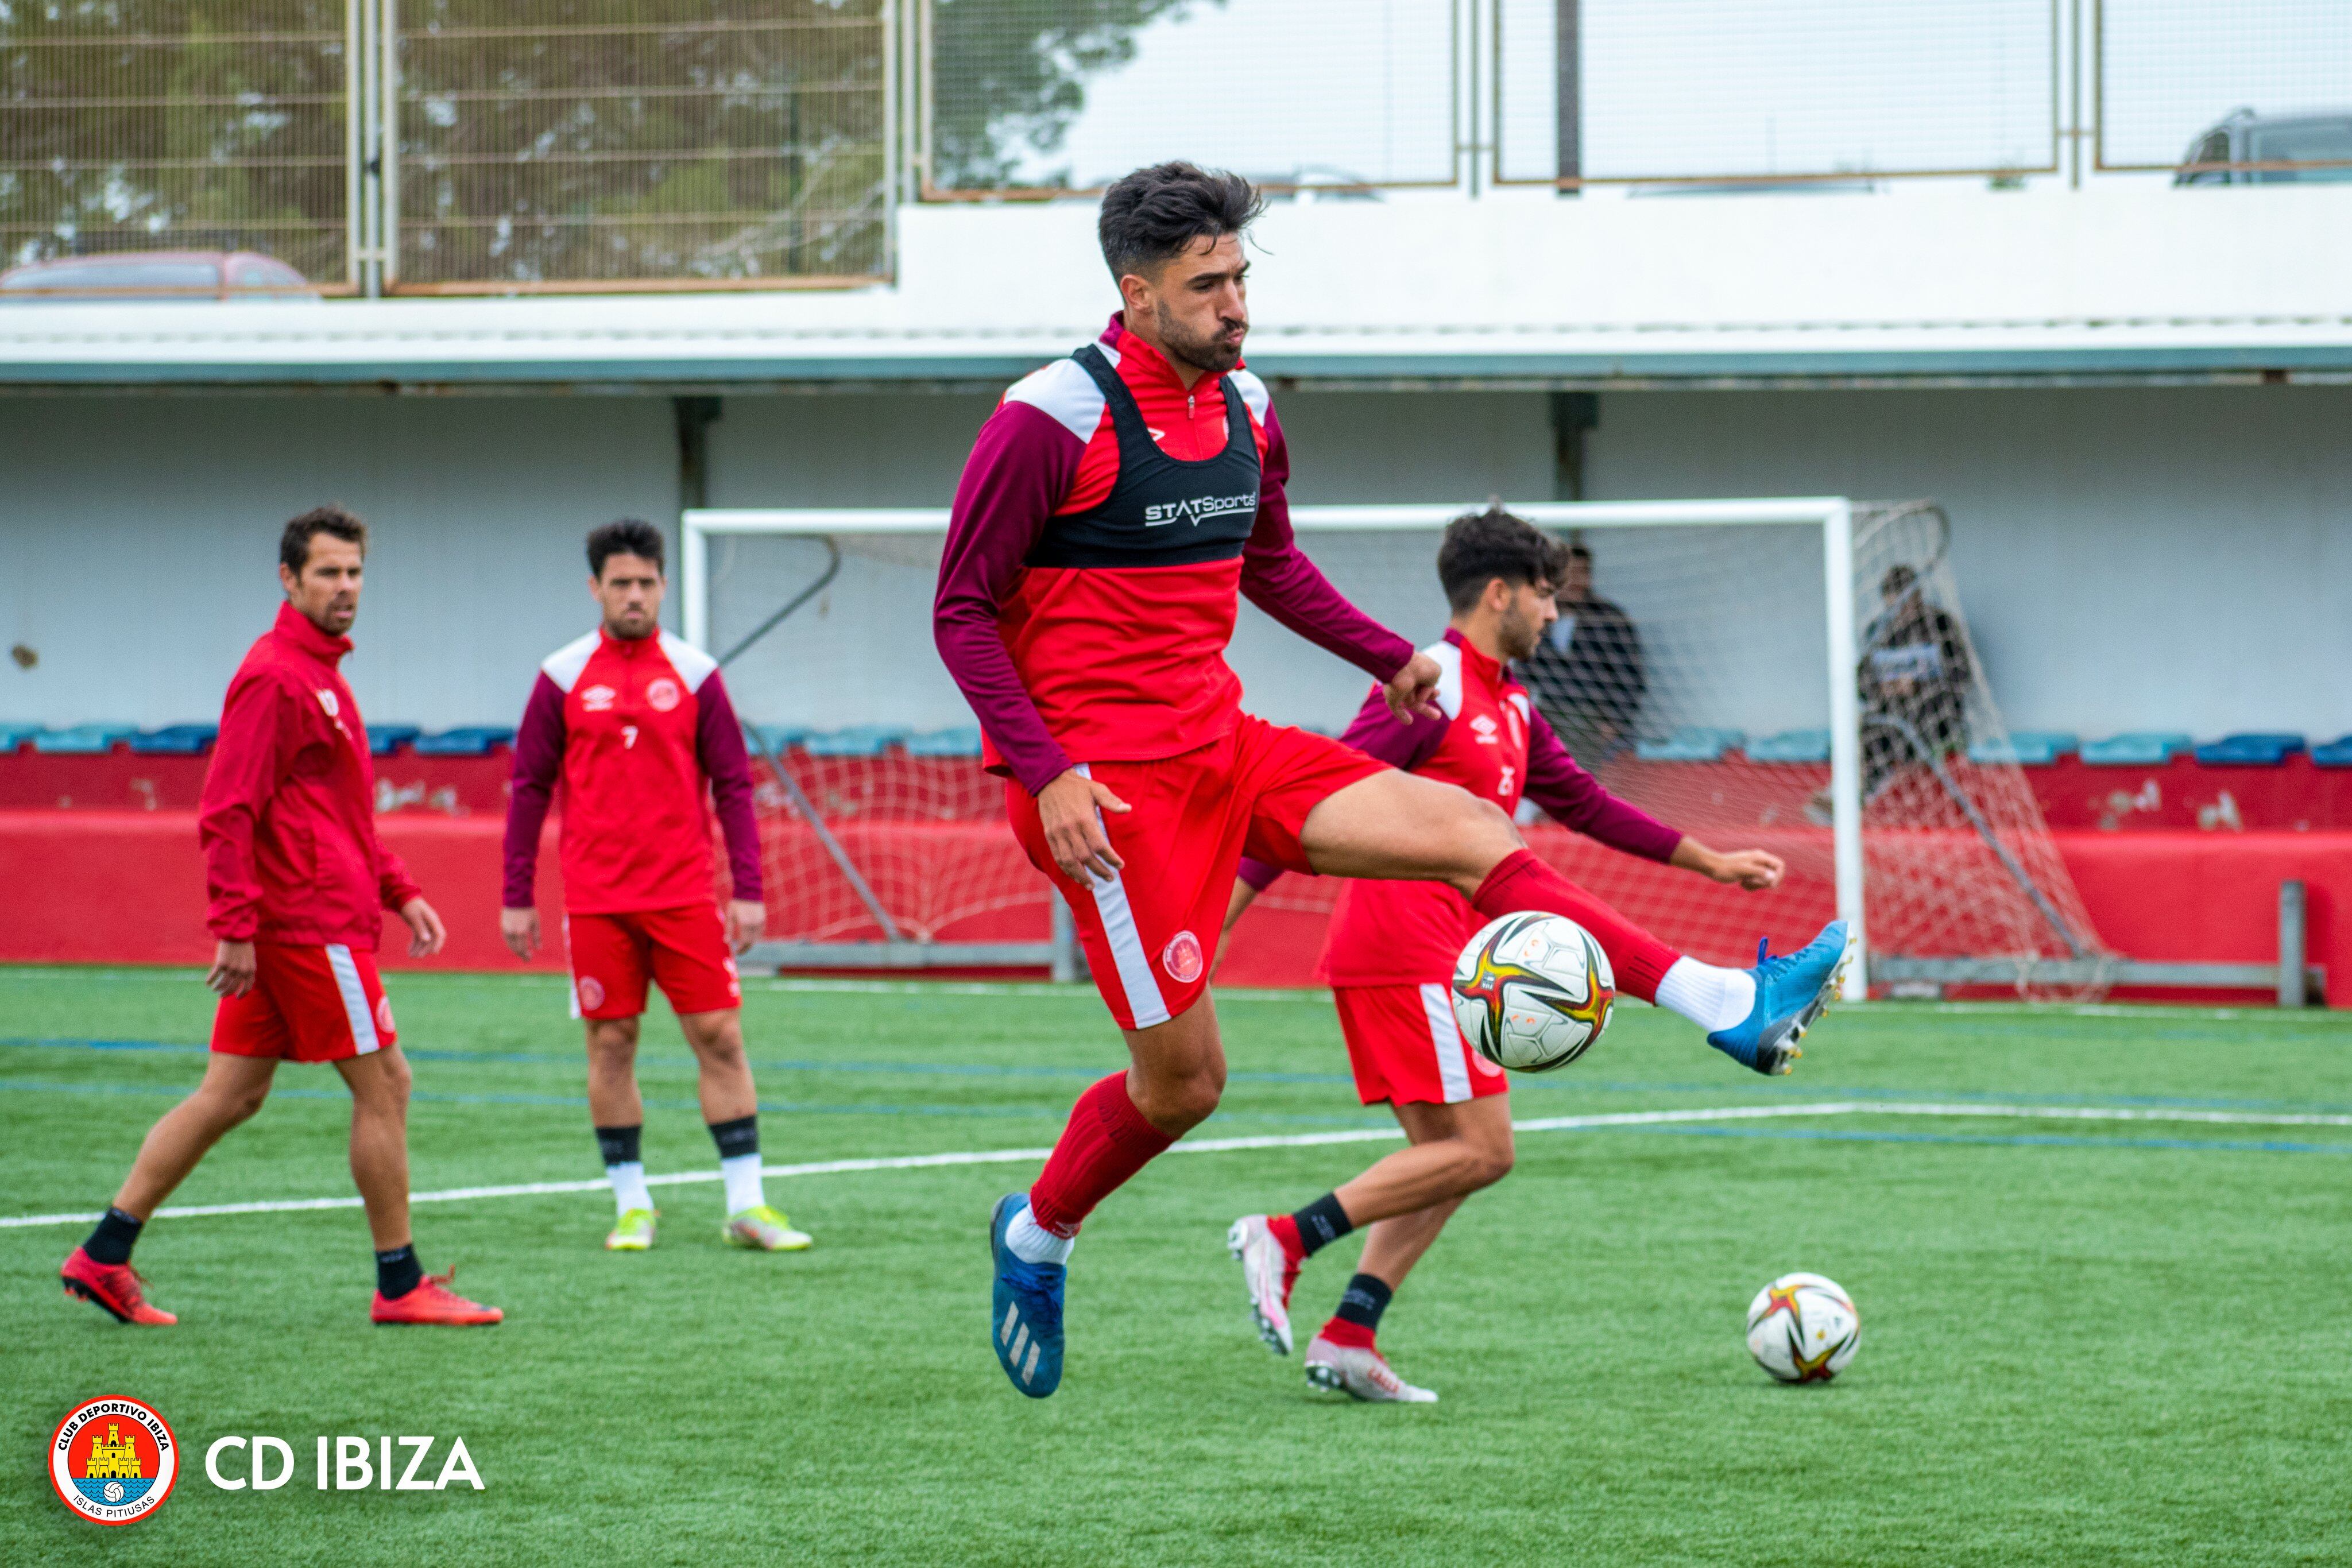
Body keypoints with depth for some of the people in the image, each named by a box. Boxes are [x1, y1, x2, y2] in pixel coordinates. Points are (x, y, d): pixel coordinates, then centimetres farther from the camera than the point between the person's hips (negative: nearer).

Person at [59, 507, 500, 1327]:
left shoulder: (320, 674, 19)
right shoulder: (274, 676, -13)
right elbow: (228, 812, -19)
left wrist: (398, 890, 20)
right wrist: (235, 927, -23)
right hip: (309, 922, -10)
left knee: (230, 1095, 9)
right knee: (383, 1084, -3)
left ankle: (106, 1254, 9)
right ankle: (400, 1284, 3)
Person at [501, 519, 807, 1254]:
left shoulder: (694, 673, 5)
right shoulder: (564, 676, 4)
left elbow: (732, 786, 7)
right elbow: (529, 788, 7)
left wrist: (748, 890, 0)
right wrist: (517, 898, 3)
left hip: (685, 895, 0)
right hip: (595, 901, 0)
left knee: (719, 1036, -4)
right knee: (611, 1044, 2)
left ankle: (746, 1205, 0)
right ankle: (631, 1207, 11)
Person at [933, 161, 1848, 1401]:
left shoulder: (1245, 412, 8)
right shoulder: (1052, 421, -15)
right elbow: (963, 610, -12)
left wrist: (1389, 657, 19)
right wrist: (1046, 773, -20)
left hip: (1222, 743, 7)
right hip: (1106, 780, -7)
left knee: (1465, 829, -6)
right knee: (1183, 1077, -5)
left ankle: (1732, 1008, -11)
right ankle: (1036, 1237, 22)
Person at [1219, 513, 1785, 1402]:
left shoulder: (1508, 706, 18)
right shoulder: (1431, 687, -11)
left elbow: (1583, 805, 29)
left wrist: (1711, 862, 29)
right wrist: (1225, 913, -20)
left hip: (1443, 955, 10)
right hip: (1405, 952, -10)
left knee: (1447, 1160, 8)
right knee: (1480, 1151, -12)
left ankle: (1349, 1337, 1)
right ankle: (1286, 1240, -14)